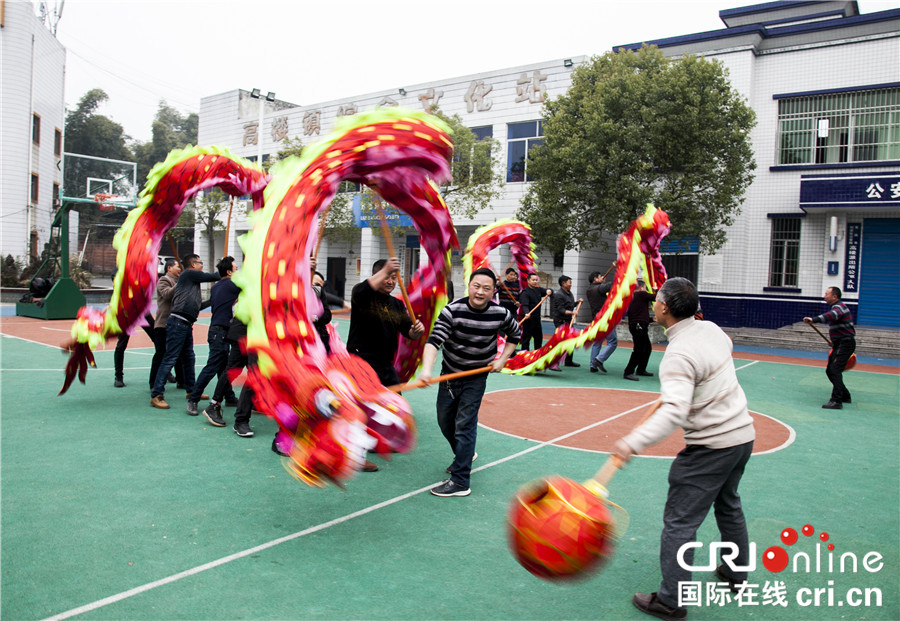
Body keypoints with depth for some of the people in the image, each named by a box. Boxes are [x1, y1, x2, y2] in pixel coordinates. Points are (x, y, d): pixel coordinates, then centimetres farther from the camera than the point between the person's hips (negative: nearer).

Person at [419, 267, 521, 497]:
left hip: (477, 377, -2)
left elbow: (515, 335, 8)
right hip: (450, 373, 2)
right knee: (445, 421, 15)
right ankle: (464, 454, 43)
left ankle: (460, 482, -5)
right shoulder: (452, 311, -22)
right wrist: (426, 368, -49)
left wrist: (502, 359, -3)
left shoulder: (501, 314, -14)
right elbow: (434, 340, -33)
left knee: (464, 424, -10)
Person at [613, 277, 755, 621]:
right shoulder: (711, 328, 0)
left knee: (679, 521, -2)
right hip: (743, 434, 10)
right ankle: (736, 574, 46)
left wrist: (635, 441, -46)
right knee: (728, 505, 28)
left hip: (711, 447, -9)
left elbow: (674, 411, -37)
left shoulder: (678, 355, -26)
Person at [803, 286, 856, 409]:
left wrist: (814, 319, -54)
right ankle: (845, 396, 28)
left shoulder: (839, 307, -16)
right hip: (840, 344, 11)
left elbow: (831, 316, -39)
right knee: (830, 370, 15)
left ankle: (836, 401, -23)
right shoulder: (837, 307, 17)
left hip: (845, 343, -11)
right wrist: (834, 341, 29)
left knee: (835, 370, -19)